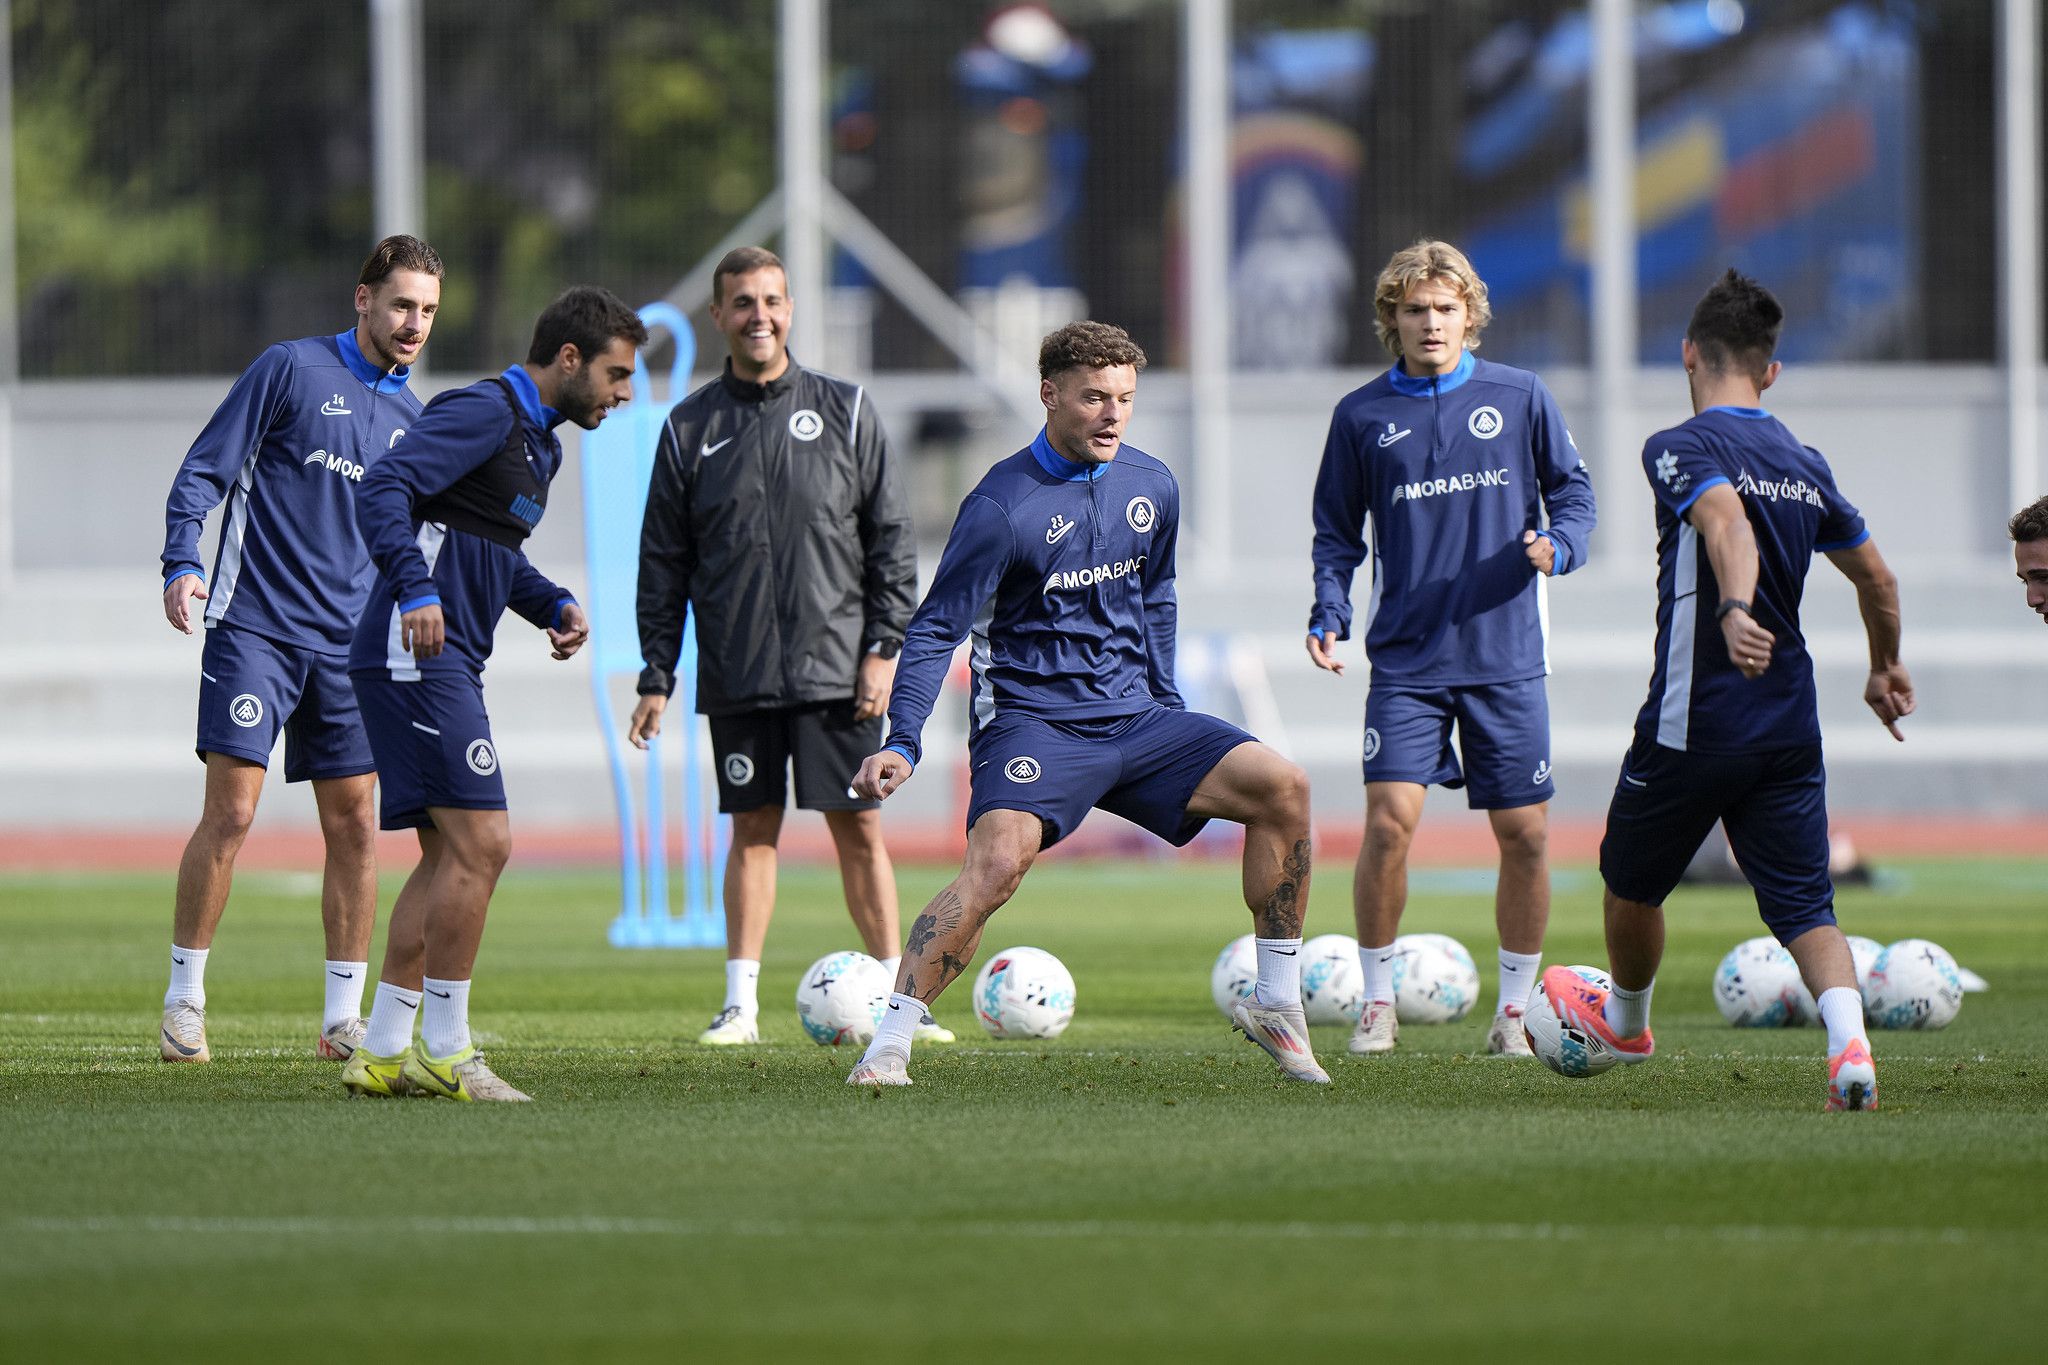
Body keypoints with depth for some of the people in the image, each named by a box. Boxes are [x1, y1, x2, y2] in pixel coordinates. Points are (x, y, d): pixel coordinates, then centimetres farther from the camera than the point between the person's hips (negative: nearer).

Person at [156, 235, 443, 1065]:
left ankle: (344, 1017, 9)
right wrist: (181, 563, -18)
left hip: (349, 645, 5)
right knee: (230, 811, -10)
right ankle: (183, 1000, 0)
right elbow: (204, 469, -5)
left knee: (355, 825, 2)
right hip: (254, 627, -5)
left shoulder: (412, 418, 14)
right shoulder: (293, 369, -3)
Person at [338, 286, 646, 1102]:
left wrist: (555, 606, 15)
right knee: (481, 843, -12)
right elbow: (382, 490, -23)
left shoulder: (537, 440, 20)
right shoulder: (486, 413, -12)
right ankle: (443, 1051, -7)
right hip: (416, 653, -11)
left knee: (451, 857, 11)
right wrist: (418, 591, -34)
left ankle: (383, 1051, 14)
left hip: (445, 660, 11)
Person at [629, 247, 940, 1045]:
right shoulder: (690, 429, 7)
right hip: (736, 676, 1)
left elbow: (891, 537, 5)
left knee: (859, 828, 0)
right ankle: (741, 1002, 6)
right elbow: (663, 561, 8)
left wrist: (884, 648, -4)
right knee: (752, 829, 2)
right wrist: (655, 676, 2)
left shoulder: (843, 411, 5)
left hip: (837, 670, -1)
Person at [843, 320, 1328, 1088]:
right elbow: (936, 629, -11)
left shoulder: (1150, 487, 6)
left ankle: (1275, 1006, 2)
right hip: (1031, 722, -6)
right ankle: (888, 1045, -27)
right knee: (997, 860, -31)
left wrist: (1168, 702, 22)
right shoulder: (1003, 506, -13)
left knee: (1282, 788, -9)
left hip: (1132, 716, 6)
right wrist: (902, 744, -21)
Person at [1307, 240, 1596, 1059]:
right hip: (1407, 660, 0)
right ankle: (1377, 1003, 0)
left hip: (1507, 655, 1)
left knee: (1524, 834, 1)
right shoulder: (1362, 416, 5)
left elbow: (1572, 492, 9)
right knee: (1390, 820, -14)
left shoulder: (1520, 398, 3)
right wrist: (1329, 615, -4)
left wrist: (1556, 546, -12)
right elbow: (1337, 533, 11)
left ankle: (1514, 1009, 15)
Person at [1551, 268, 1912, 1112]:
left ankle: (1625, 1023, 42)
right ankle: (1850, 1049, -22)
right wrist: (1886, 670, 37)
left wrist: (1735, 610, -46)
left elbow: (1727, 521, -29)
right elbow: (1878, 579, 20)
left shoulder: (1681, 448, -8)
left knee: (1630, 883, 20)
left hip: (1695, 723, -5)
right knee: (1805, 905, 2)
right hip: (1791, 726, 5)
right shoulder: (1805, 466, 12)